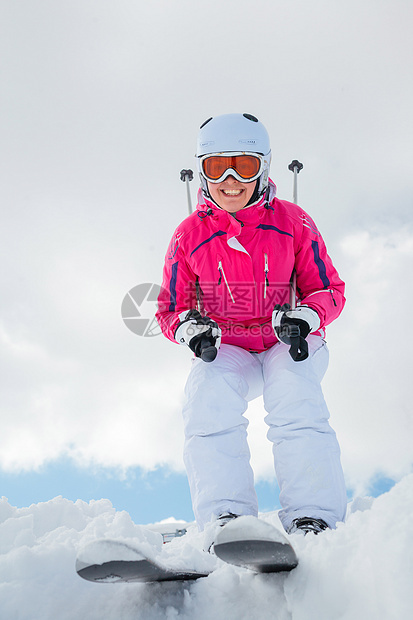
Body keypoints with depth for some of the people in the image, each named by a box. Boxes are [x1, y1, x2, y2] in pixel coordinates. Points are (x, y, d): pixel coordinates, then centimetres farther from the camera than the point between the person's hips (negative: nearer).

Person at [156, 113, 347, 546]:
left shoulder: (292, 223, -3)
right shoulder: (189, 236, 0)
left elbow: (329, 290, 2)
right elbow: (170, 307, 6)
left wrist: (305, 316, -21)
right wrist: (190, 328, -18)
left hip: (288, 347, -1)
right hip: (226, 351, 1)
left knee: (296, 398, -32)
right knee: (208, 397, -30)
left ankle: (312, 517, -31)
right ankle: (225, 516, -32)